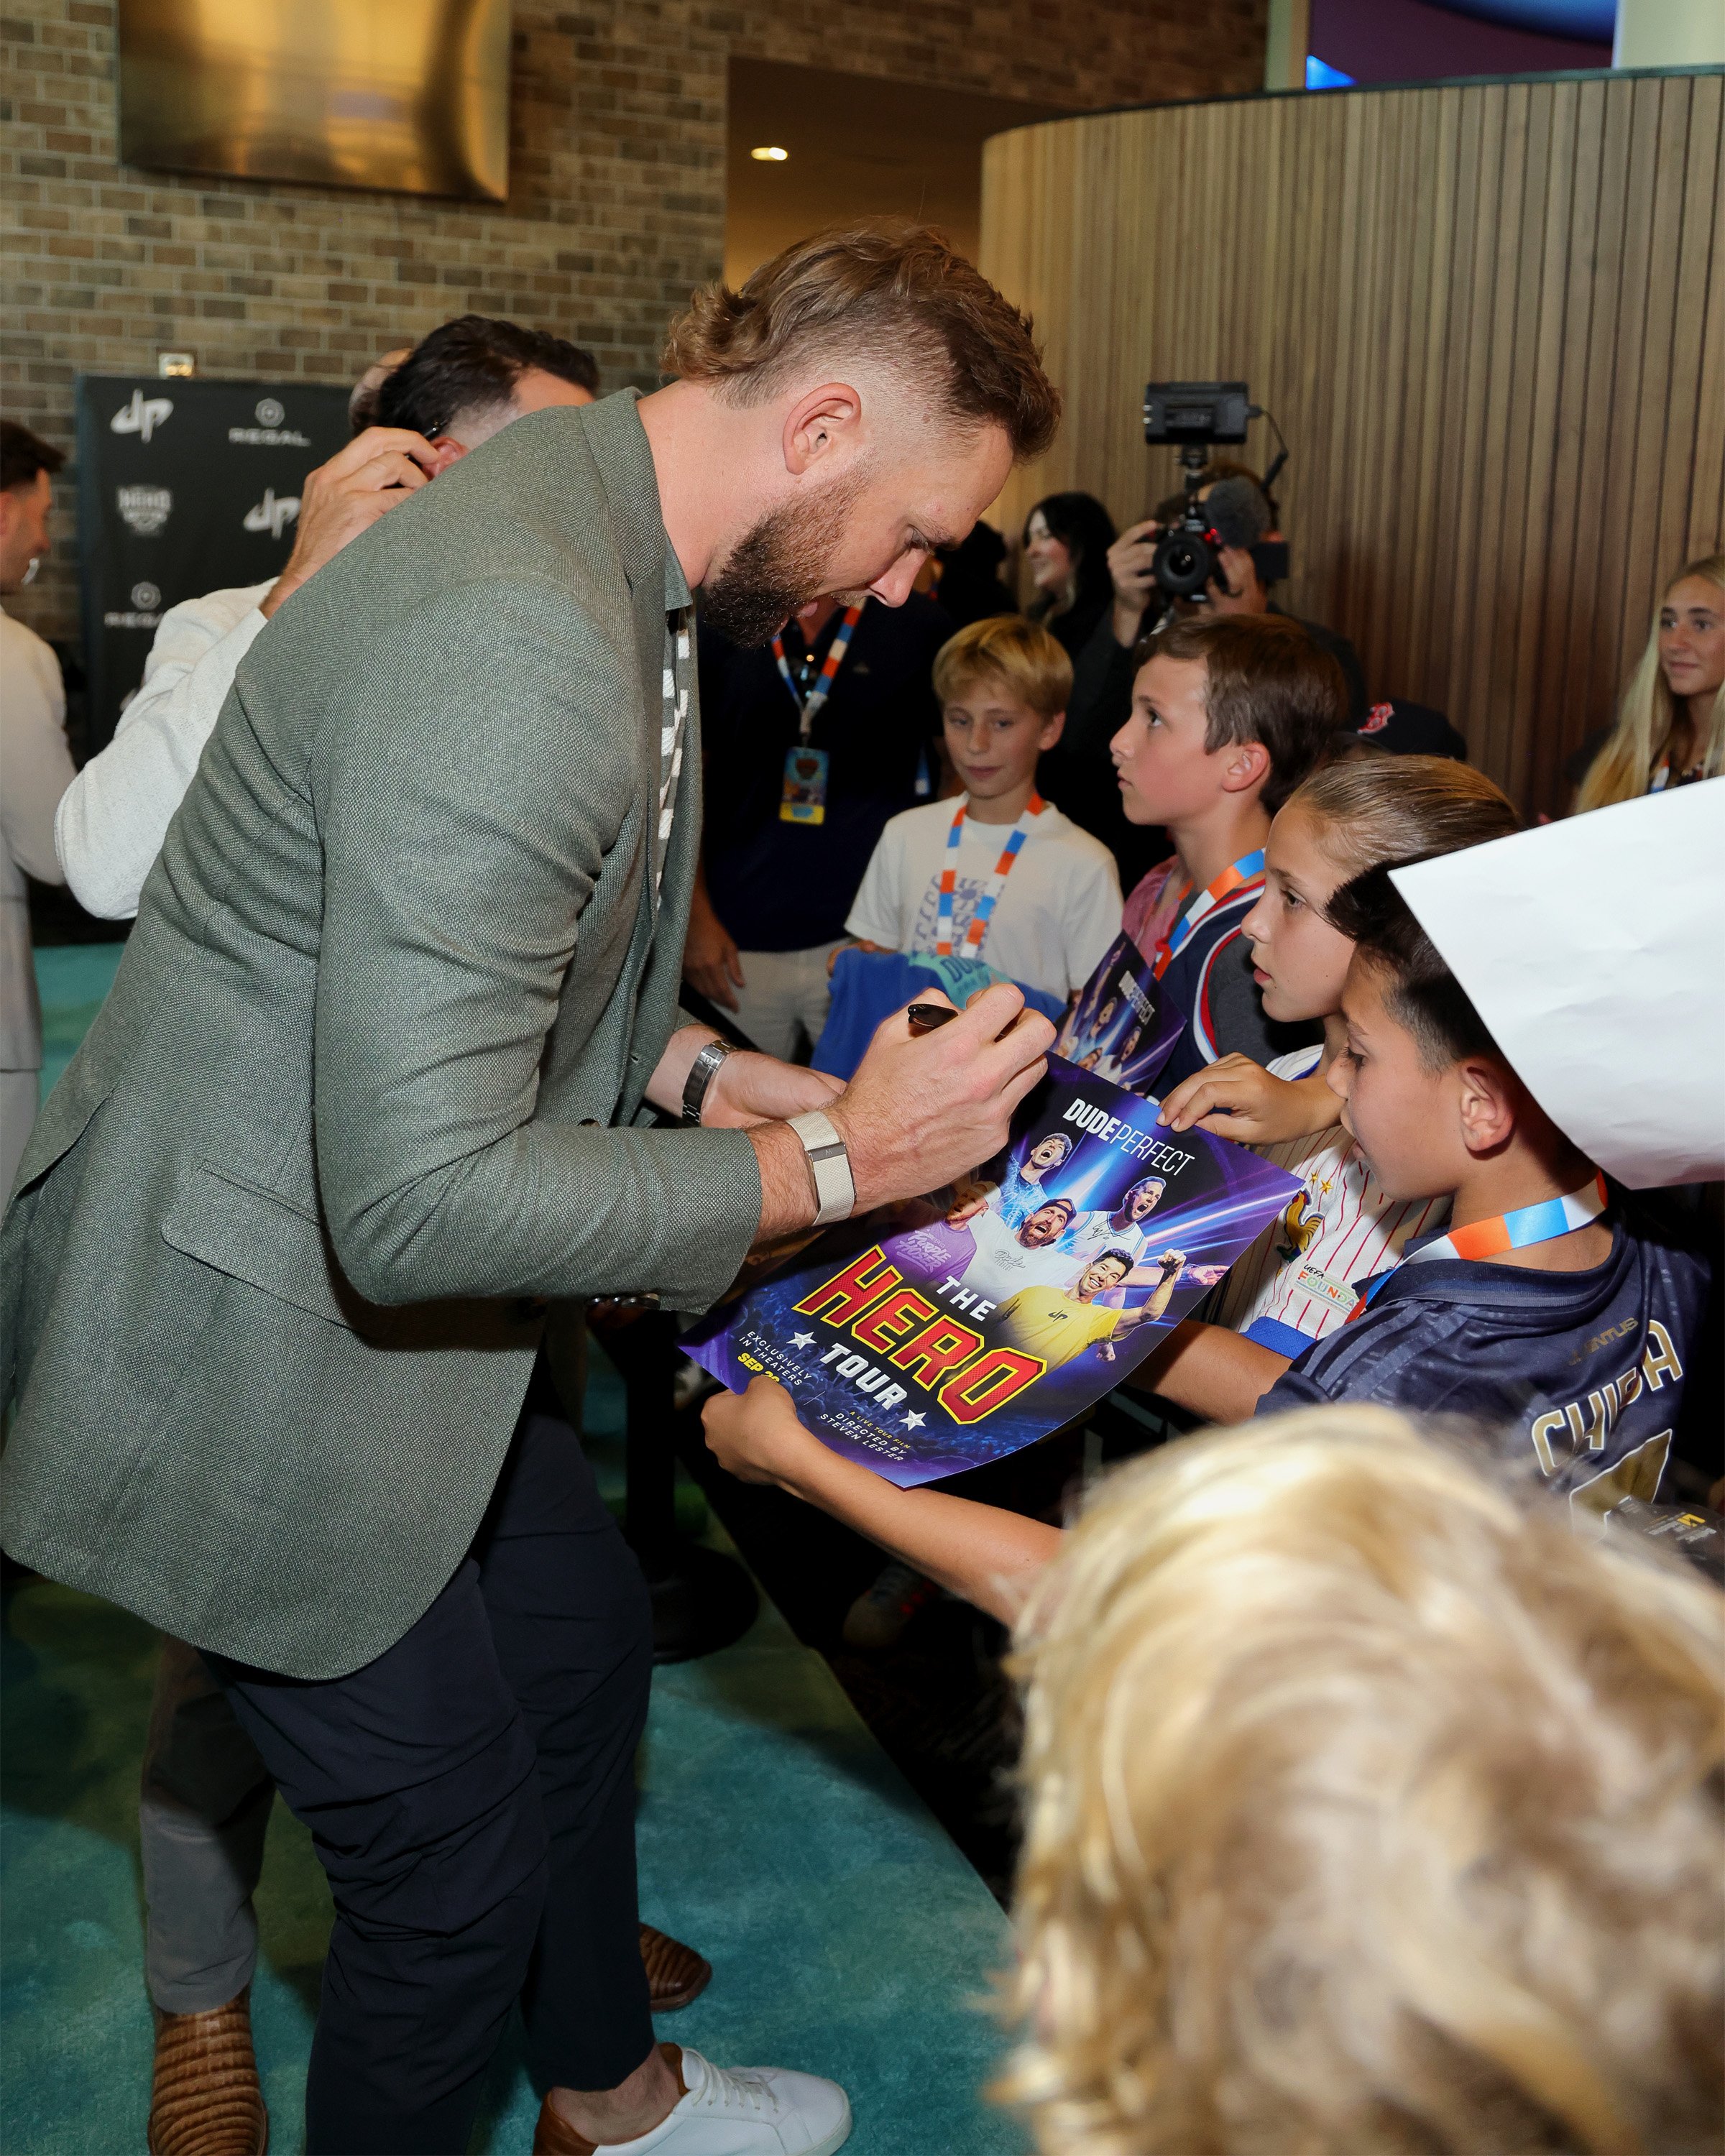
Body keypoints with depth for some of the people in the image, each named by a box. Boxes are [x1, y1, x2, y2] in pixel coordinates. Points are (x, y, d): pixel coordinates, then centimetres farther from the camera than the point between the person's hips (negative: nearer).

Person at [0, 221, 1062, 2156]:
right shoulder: (515, 643, -31)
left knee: (586, 1640, 26)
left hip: (401, 1298, 11)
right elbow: (422, 1196, -34)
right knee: (457, 1863, 5)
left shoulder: (588, 539, 3)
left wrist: (693, 1075, 4)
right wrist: (830, 1164, -24)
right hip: (265, 1355, -11)